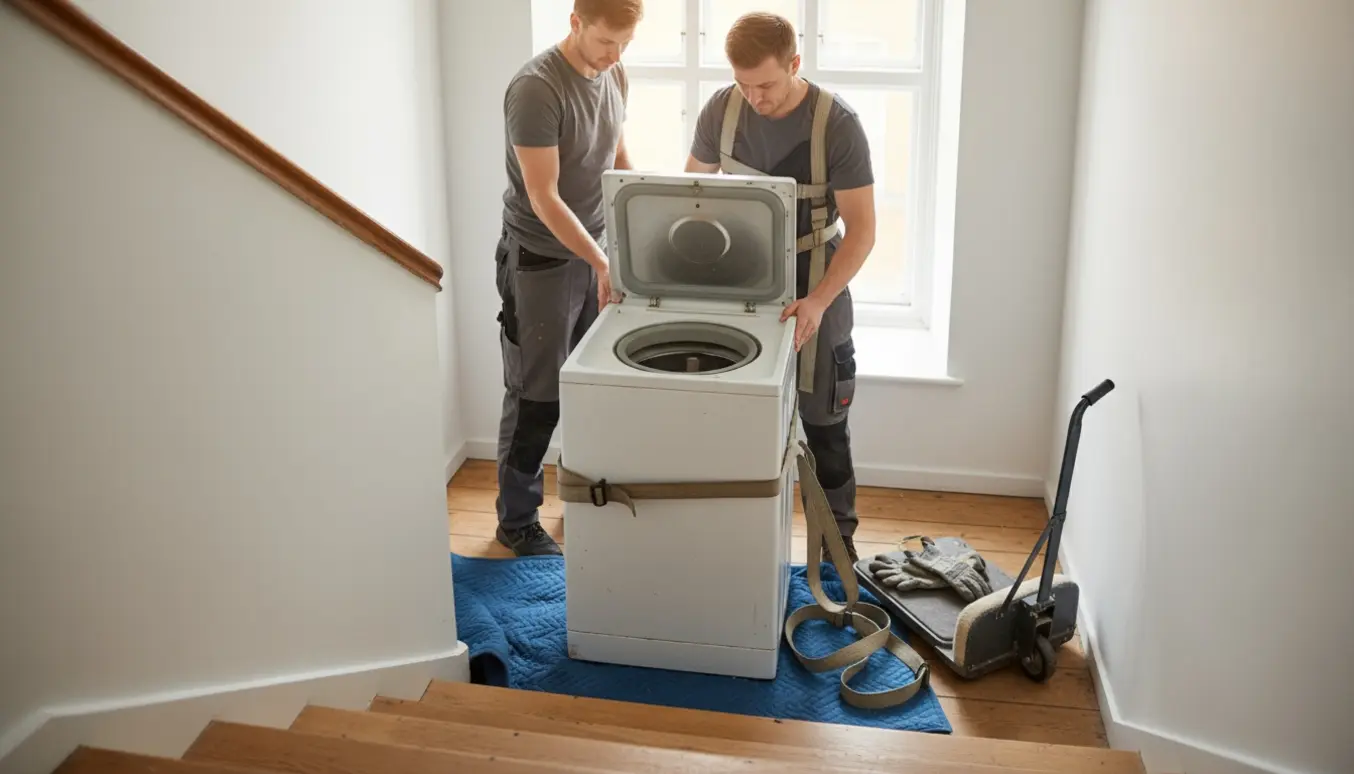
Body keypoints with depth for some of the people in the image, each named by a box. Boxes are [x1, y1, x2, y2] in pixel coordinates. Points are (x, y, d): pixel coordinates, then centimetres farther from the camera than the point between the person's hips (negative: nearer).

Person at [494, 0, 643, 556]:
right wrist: (601, 265, -26)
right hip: (541, 260, -7)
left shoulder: (613, 75, 3)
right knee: (536, 400, 2)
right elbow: (543, 198, -22)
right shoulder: (536, 89, -21)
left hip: (596, 250, 7)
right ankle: (517, 521, 18)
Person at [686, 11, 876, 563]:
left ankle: (837, 542, 21)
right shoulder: (722, 110, -8)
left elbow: (861, 230, -18)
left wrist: (819, 301, -31)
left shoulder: (838, 125, -20)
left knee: (823, 424, 6)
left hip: (813, 291, -3)